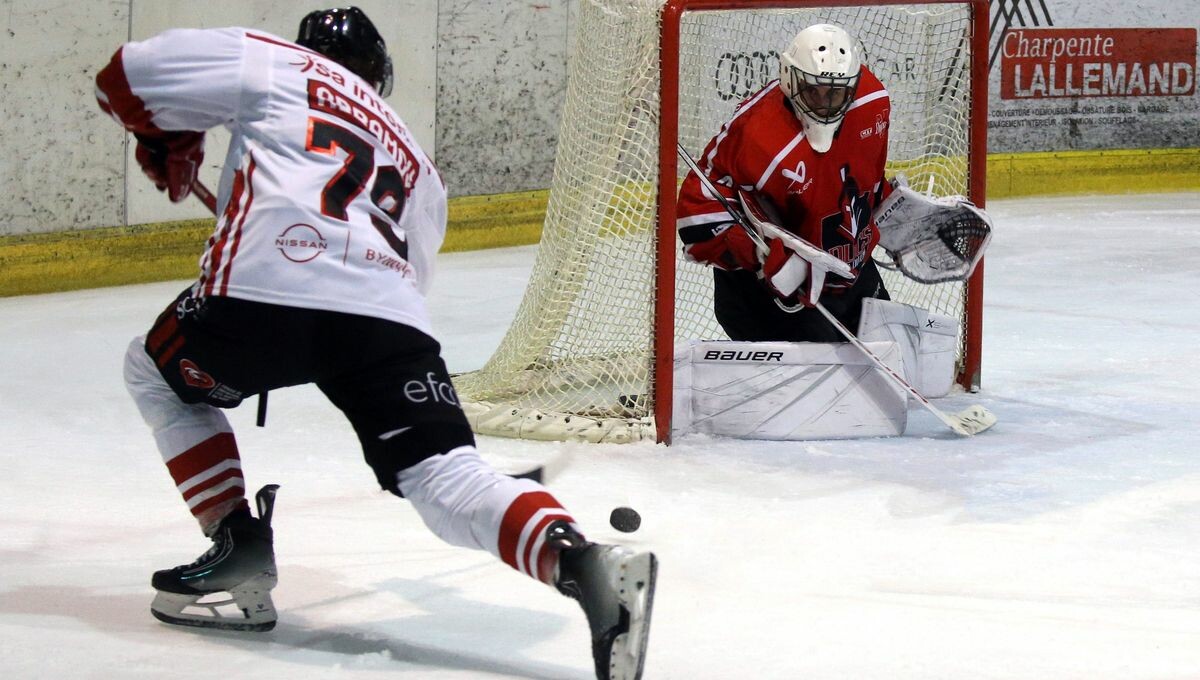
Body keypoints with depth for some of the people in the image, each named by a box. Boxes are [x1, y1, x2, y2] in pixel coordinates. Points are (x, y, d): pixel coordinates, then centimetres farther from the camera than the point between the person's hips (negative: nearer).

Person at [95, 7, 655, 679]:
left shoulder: (274, 64, 21)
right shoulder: (418, 165, 35)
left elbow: (128, 75, 17)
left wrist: (168, 144, 37)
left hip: (263, 293, -3)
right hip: (390, 318, 3)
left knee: (156, 371, 27)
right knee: (448, 483, -4)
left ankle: (242, 552, 17)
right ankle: (585, 566, -31)